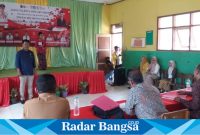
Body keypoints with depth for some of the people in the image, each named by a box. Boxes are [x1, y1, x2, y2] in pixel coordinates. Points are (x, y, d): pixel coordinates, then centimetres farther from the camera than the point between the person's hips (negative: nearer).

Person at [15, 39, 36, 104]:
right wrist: (19, 71, -12)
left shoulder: (31, 53, 8)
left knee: (30, 85, 9)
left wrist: (34, 70, 10)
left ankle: (30, 97, 19)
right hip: (23, 73, -3)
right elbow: (17, 63, -5)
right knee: (22, 86, 2)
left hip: (31, 72, 4)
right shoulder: (19, 53, -4)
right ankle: (22, 98, 12)